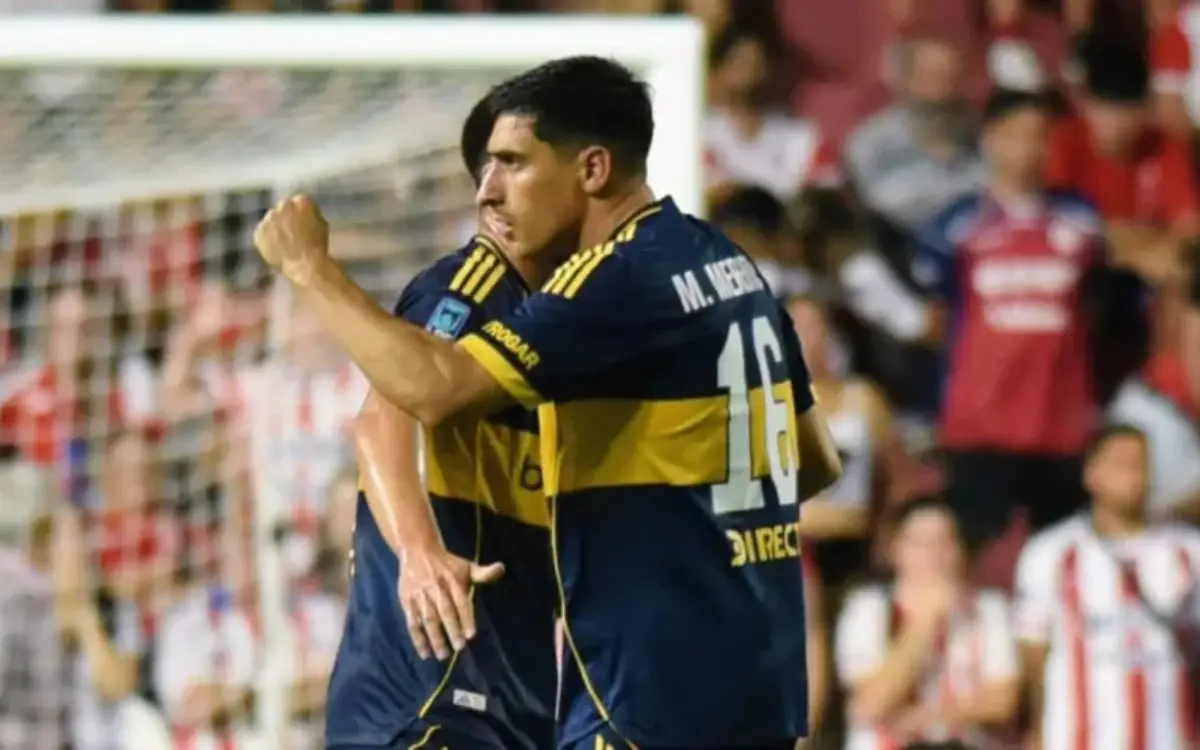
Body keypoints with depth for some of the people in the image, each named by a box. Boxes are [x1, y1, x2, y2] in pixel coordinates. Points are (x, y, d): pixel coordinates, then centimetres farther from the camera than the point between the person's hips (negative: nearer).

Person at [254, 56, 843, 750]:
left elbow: (436, 387, -25)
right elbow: (817, 461, 21)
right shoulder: (727, 267, 12)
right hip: (753, 685, 9)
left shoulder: (623, 282, -15)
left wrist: (312, 268, -14)